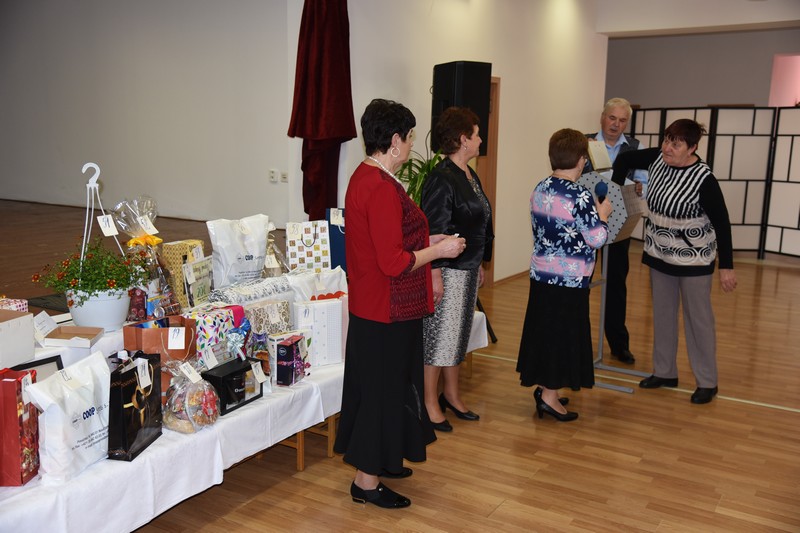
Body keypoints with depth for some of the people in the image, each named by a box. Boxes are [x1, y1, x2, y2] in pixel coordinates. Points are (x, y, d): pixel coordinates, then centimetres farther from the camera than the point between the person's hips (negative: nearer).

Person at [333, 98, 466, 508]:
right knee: (384, 389, 3)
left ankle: (375, 459, 37)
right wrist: (438, 251, -14)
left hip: (370, 304, 10)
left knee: (376, 386, 21)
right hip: (387, 310, -10)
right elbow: (394, 263, -26)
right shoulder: (383, 188, -25)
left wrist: (427, 242, 13)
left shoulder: (363, 177, 8)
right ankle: (367, 481, 17)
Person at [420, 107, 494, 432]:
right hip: (447, 270, -10)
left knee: (458, 333, 17)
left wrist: (479, 265, 22)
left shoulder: (469, 175, 13)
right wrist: (435, 275, -22)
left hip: (468, 269, 10)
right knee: (438, 335, -1)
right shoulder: (441, 179, -17)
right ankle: (430, 403, 12)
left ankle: (451, 396, 30)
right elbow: (433, 231, -20)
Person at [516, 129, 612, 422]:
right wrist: (602, 214, 1)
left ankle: (544, 386, 28)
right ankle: (549, 396, 10)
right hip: (570, 278, -7)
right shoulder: (581, 196, -18)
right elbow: (597, 239, -17)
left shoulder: (540, 189, 3)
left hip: (541, 272, 7)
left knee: (545, 329, 16)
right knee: (563, 334, 3)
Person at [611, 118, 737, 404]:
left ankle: (707, 382, 15)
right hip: (660, 254, 6)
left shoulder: (704, 179, -21)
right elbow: (624, 159, 11)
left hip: (693, 258, -6)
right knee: (662, 314, 13)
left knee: (698, 318, 3)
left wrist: (727, 266, -15)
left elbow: (722, 223, -16)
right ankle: (665, 372, 27)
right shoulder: (657, 158, -6)